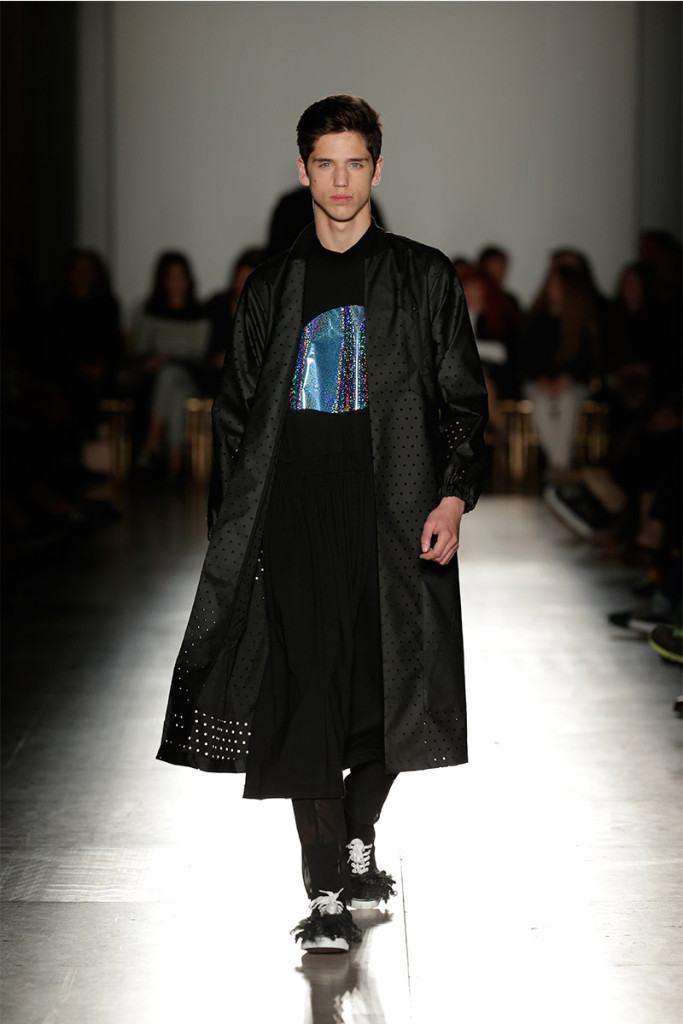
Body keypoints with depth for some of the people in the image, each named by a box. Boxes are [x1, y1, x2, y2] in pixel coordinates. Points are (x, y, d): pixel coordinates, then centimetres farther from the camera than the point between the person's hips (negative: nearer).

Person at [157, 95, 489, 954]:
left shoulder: (423, 278, 7)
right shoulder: (273, 287, 11)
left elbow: (462, 398, 6)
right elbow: (237, 409, 13)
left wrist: (454, 494, -8)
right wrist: (234, 521, 6)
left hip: (395, 512, 0)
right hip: (297, 514, 0)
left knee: (389, 688, 4)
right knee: (306, 695, -7)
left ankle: (358, 842, 28)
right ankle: (325, 892, -5)